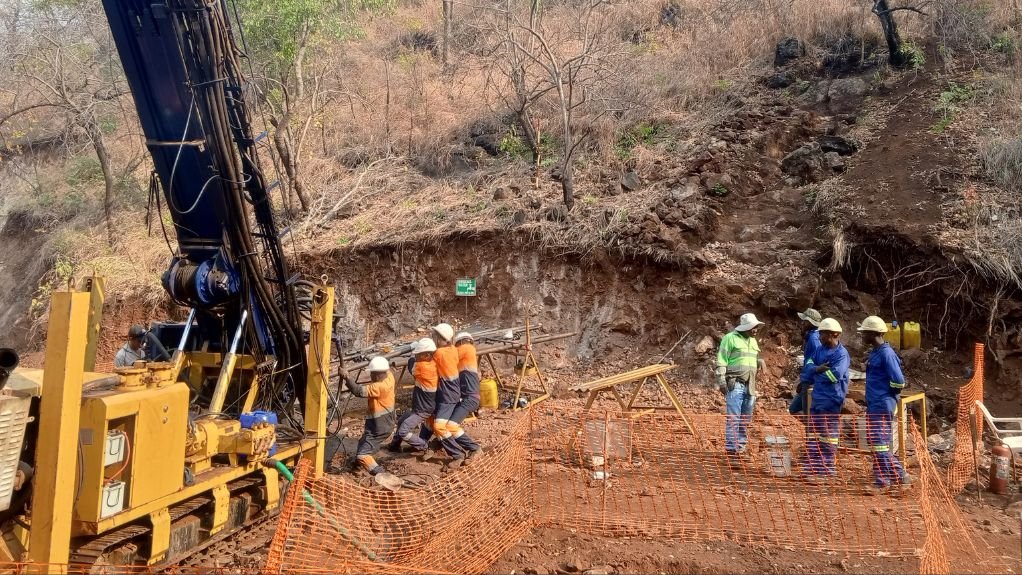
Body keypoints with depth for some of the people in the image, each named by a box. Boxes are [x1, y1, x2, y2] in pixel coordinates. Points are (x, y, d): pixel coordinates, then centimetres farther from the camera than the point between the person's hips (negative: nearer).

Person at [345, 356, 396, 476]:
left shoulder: (379, 387, -30)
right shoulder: (389, 377, -5)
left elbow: (360, 391, -38)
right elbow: (386, 368, 19)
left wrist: (346, 378, -42)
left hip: (379, 427, -10)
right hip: (386, 422, 10)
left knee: (362, 454, -10)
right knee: (363, 443, 30)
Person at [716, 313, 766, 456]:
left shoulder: (753, 341, 18)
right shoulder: (730, 338, -5)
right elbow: (721, 361, -9)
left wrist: (759, 362, 10)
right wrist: (721, 380, -15)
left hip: (750, 385, 7)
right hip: (735, 384, -7)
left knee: (746, 419, 10)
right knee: (733, 417, -9)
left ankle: (741, 446, 18)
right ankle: (731, 448, -5)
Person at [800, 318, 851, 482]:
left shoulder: (841, 354, -15)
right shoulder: (821, 350, 10)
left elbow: (834, 375, -24)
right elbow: (808, 364, 6)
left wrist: (809, 376, -13)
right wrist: (817, 368, -17)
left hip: (831, 401, -8)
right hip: (817, 399, 8)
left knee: (828, 437, 1)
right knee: (812, 434, 12)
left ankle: (827, 469, 11)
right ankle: (810, 467, 20)